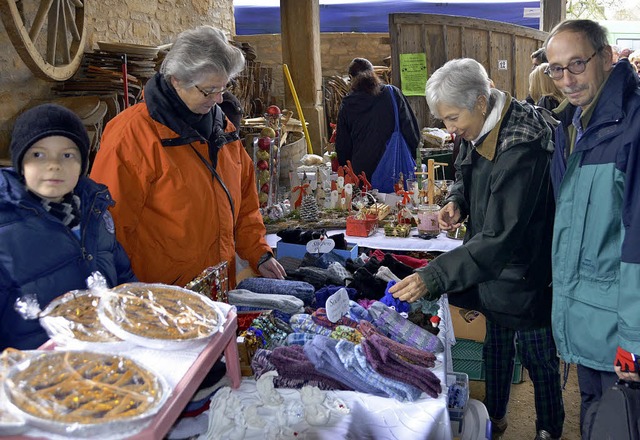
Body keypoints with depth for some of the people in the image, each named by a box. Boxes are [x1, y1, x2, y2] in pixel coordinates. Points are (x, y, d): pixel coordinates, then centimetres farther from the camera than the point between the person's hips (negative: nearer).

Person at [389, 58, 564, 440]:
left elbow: (500, 238, -36)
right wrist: (457, 201, -7)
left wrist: (433, 277, -41)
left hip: (525, 275, -8)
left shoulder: (521, 148, -31)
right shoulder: (481, 131, -4)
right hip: (493, 268, 8)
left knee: (539, 358, 12)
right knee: (496, 347, 22)